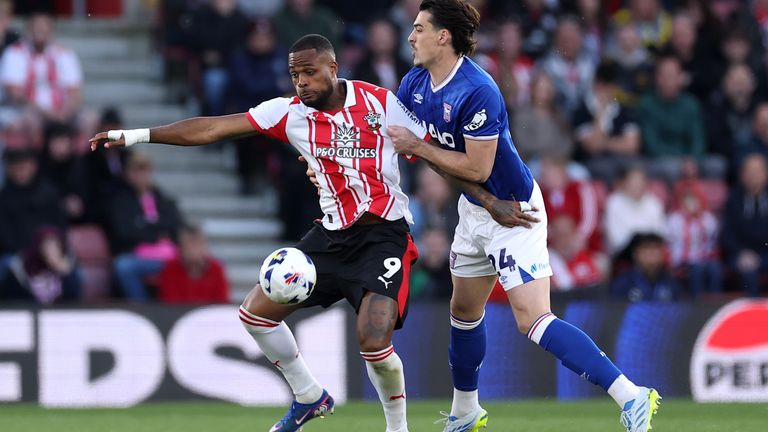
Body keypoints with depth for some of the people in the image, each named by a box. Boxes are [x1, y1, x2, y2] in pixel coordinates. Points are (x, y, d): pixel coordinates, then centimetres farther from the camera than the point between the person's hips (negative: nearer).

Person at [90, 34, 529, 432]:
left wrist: (491, 201, -9)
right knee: (256, 311, 3)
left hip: (385, 235, -5)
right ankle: (310, 397, 23)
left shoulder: (379, 103, -10)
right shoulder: (291, 112, 0)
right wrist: (136, 135, -10)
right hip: (333, 235, 5)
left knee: (374, 341, -22)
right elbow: (213, 128, -4)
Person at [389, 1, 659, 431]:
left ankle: (631, 397, -23)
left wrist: (417, 147, -21)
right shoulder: (415, 83, 0)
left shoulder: (477, 92, -28)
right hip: (474, 210, 9)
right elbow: (388, 133, 15)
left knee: (532, 318, -19)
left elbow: (477, 169, -27)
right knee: (464, 309, 21)